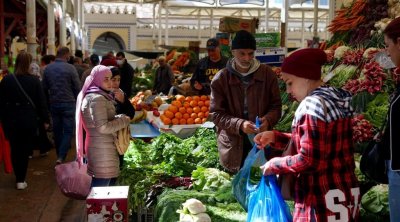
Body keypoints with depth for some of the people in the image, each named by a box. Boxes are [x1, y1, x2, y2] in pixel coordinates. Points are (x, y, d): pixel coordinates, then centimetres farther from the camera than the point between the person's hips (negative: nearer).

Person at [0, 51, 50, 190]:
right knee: (25, 150, 7)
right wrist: (45, 119, 4)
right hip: (29, 120, -1)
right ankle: (21, 180, 8)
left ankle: (19, 178, 23)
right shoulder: (34, 80, -10)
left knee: (15, 150, 15)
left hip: (11, 121, 2)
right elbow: (41, 102, -5)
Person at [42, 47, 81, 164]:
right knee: (68, 131, 0)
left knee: (57, 131, 14)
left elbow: (44, 88, 8)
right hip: (68, 103, -5)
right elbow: (77, 87, -8)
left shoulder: (48, 68, 4)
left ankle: (60, 156, 23)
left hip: (54, 104, 5)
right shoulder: (70, 68, -10)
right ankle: (61, 157, -12)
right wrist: (77, 102, 6)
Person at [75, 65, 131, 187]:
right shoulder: (97, 99, -17)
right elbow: (103, 127, -22)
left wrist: (119, 118, 7)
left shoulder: (97, 96, 15)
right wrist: (124, 120, -11)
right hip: (102, 151, -10)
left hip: (101, 148, 10)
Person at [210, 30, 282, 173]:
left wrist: (268, 120, -18)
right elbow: (216, 114, -6)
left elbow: (276, 106, 4)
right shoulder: (220, 79, -5)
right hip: (232, 144, 0)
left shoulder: (267, 74, -2)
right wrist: (239, 125, -22)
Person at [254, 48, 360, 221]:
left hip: (322, 199, -9)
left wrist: (274, 165, -7)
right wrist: (275, 137, 9)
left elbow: (308, 160, -21)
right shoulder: (337, 100, 8)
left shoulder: (312, 105, -18)